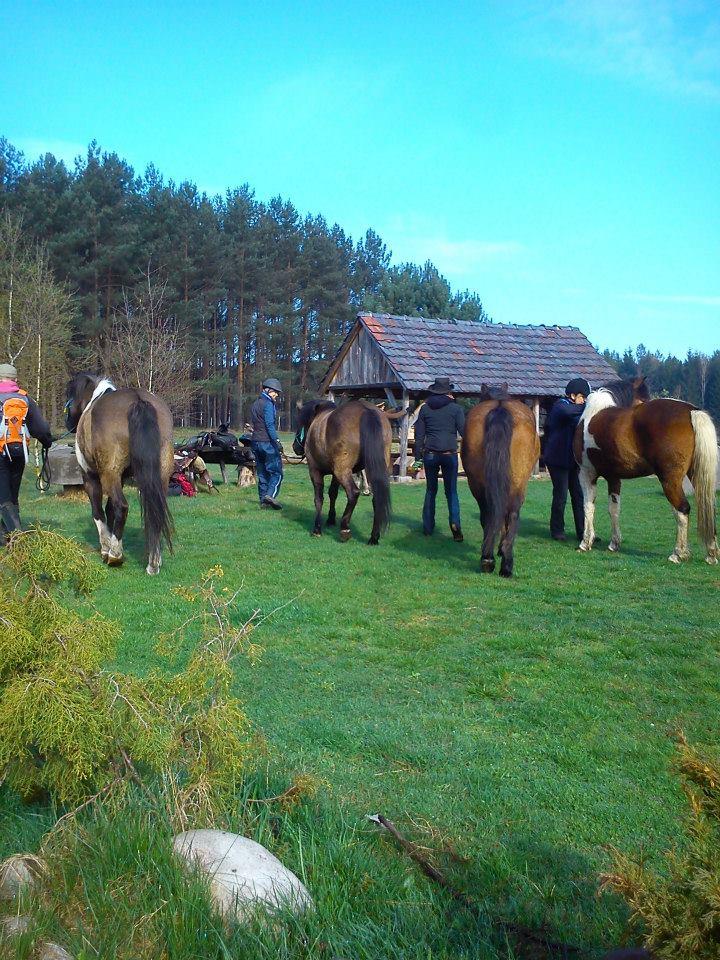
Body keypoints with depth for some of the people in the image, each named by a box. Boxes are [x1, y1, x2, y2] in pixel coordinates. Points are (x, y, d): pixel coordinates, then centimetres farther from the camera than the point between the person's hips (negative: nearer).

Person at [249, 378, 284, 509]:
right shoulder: (268, 404, -9)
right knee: (276, 471, -7)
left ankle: (263, 500, 9)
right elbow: (270, 425, -19)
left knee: (262, 473, 10)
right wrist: (277, 441, -21)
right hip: (267, 442, -9)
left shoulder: (255, 404, 19)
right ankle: (270, 494, -22)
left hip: (255, 442, 9)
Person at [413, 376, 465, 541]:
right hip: (450, 454, -2)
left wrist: (418, 457, 11)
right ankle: (455, 523, -15)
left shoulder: (425, 408, 5)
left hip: (430, 454, 2)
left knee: (430, 490, 14)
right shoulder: (456, 408, -2)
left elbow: (419, 435, 6)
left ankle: (428, 527, 14)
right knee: (451, 491, 4)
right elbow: (464, 431, -5)